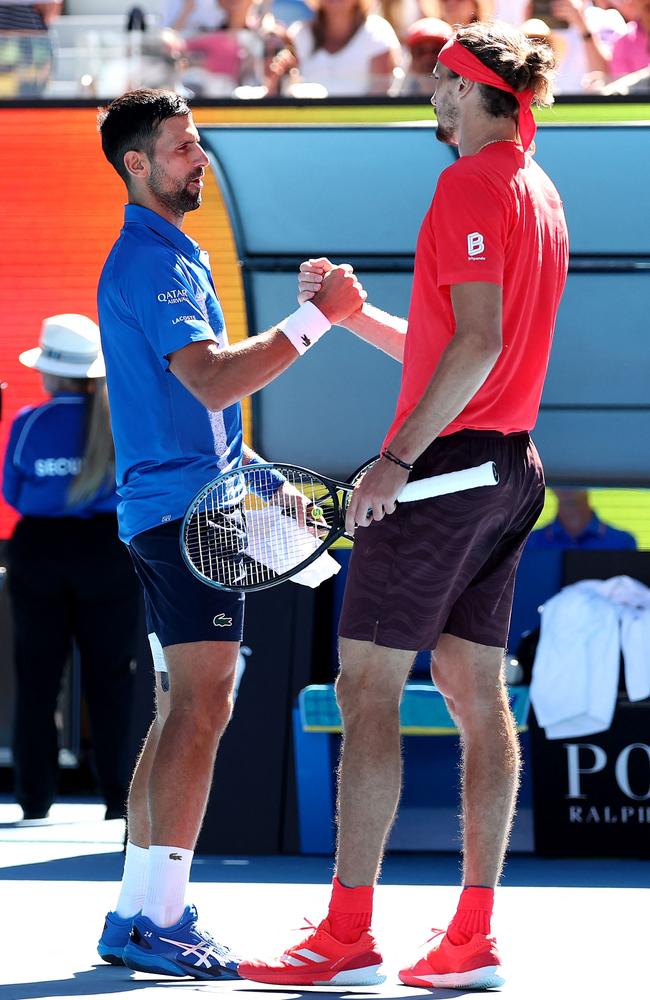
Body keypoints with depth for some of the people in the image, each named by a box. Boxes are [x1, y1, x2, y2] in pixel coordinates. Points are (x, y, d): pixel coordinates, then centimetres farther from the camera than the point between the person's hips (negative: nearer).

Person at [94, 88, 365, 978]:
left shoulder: (166, 256, 21)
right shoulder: (151, 261, -12)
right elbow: (214, 379, -24)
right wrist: (318, 315, -19)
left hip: (175, 508, 11)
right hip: (187, 505, -11)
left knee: (183, 713, 11)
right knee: (201, 708, -14)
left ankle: (139, 917, 13)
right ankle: (157, 918, -16)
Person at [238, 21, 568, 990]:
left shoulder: (472, 182, -11)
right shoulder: (538, 191, 17)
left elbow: (477, 343, -21)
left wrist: (398, 456, -22)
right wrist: (354, 313, 21)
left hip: (445, 466, -9)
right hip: (510, 466, 9)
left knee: (367, 687, -9)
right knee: (476, 689, 8)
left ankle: (347, 936, -12)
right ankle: (472, 939, 7)